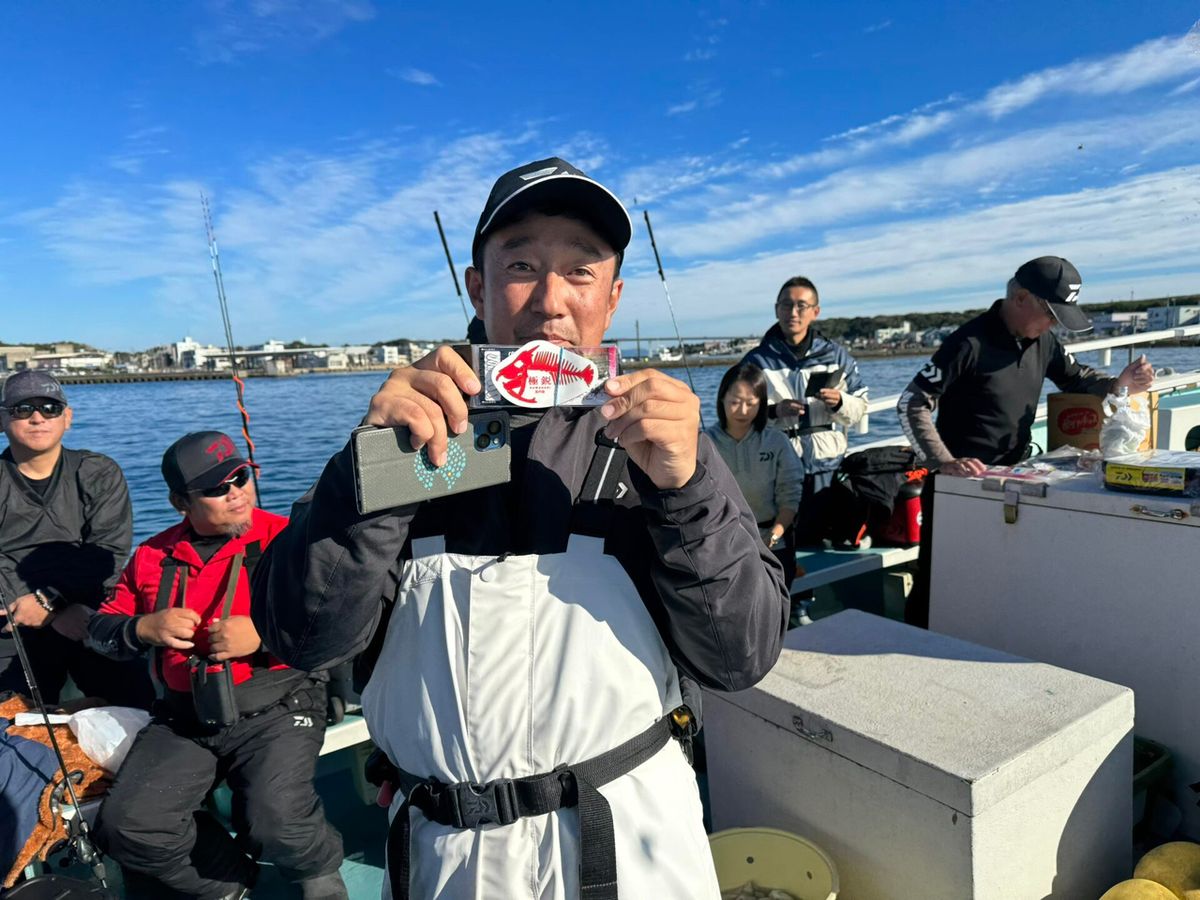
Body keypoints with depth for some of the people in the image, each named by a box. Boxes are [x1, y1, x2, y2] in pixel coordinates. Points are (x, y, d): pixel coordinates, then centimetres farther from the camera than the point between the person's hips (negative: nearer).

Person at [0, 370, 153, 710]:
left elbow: (109, 554, -4)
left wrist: (46, 600, -15)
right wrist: (57, 615, -16)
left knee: (138, 706, -4)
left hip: (95, 619, 0)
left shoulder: (99, 474, 6)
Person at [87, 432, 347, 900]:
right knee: (125, 826, -10)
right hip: (184, 718, 6)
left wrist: (263, 634, -21)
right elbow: (101, 628, 17)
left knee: (276, 823, -25)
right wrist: (144, 629, -5)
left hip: (273, 708, -5)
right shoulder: (153, 557, 10)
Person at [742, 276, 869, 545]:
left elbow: (860, 407, 10)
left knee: (822, 541, 10)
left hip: (827, 467, 2)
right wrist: (773, 412, -17)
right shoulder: (757, 360, 3)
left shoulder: (836, 355, 9)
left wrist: (839, 403, -12)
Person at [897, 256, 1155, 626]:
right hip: (958, 485, -7)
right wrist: (944, 463, -28)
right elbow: (912, 405, -19)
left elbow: (1077, 378, 22)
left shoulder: (1043, 342, 5)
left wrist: (1119, 383, 1)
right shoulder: (970, 344, -18)